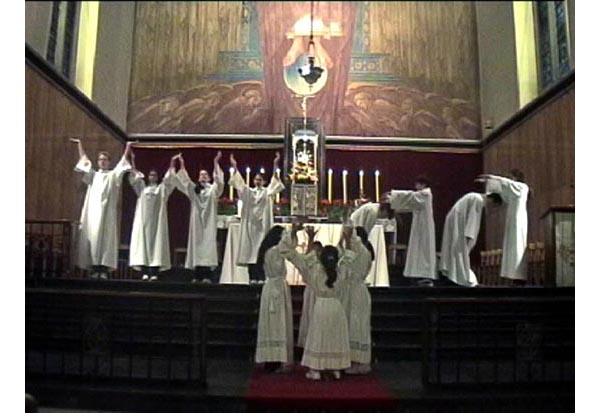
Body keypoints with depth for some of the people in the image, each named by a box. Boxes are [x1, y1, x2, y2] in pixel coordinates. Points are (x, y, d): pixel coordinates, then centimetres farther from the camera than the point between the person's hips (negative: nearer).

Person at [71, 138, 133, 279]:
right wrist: (80, 144, 17)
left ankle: (104, 269, -12)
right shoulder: (93, 175, 18)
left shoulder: (113, 175, 12)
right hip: (93, 210, 2)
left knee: (105, 238, -8)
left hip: (107, 211, -2)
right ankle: (94, 268, -4)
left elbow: (123, 162, 6)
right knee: (92, 237, -5)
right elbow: (84, 160, 18)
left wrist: (127, 146, 0)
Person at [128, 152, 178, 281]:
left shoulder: (162, 188, 15)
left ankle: (154, 272, -12)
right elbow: (135, 176, 13)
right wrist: (132, 160, 7)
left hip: (157, 220, -1)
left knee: (156, 242, -8)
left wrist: (172, 163, 1)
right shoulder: (142, 187, 18)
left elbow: (169, 178, 6)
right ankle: (145, 272, -10)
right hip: (143, 219, 1)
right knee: (143, 241, -7)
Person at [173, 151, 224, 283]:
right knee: (197, 244, -1)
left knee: (208, 244, -10)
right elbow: (185, 180, 4)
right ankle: (197, 275, 0)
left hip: (208, 221, -3)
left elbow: (218, 181, -10)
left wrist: (216, 163, -19)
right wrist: (182, 165, -8)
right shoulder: (194, 189, 15)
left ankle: (208, 275, -14)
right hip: (197, 221, 3)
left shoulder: (213, 189, 7)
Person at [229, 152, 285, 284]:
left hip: (262, 225, -2)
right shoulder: (248, 192, 12)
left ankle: (261, 277, -3)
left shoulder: (267, 192, 7)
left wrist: (275, 165, -20)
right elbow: (239, 182, 2)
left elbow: (274, 182, -7)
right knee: (250, 250, 0)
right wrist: (235, 167, -10)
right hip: (250, 224, 2)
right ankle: (253, 277, 5)